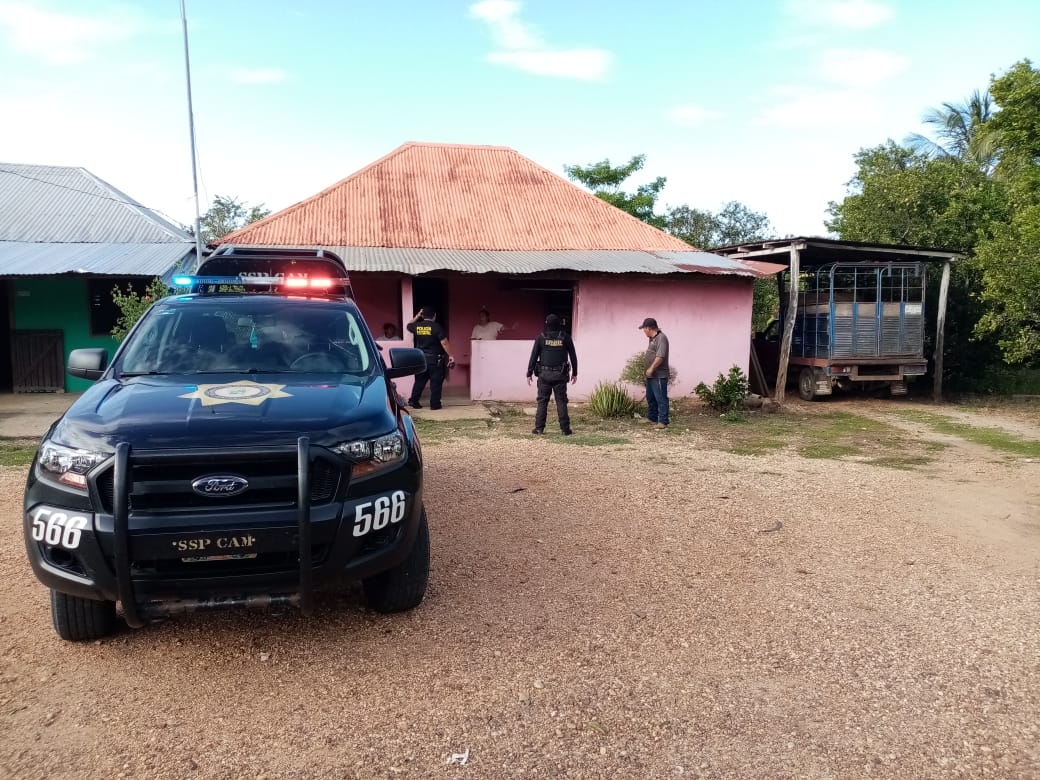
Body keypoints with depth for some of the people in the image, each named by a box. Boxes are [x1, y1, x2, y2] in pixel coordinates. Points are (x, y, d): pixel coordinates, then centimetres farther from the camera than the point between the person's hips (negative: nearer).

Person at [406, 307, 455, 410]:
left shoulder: (417, 326, 0)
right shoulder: (437, 327, -13)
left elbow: (408, 326, 24)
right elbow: (444, 343, -14)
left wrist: (417, 316, 22)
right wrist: (450, 355, -8)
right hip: (435, 359, -5)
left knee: (419, 380, 16)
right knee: (436, 382, 3)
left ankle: (413, 401, 18)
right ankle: (435, 404, 4)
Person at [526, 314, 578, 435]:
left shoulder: (541, 337, -1)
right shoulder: (565, 337, 3)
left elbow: (534, 356, -1)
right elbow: (573, 356, 7)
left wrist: (529, 373, 4)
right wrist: (574, 373, 16)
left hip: (545, 374, -1)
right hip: (560, 375, 1)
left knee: (542, 401, 4)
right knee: (561, 401, 4)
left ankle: (539, 428, 1)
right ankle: (565, 429, 2)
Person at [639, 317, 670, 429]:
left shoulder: (661, 338, -18)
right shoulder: (653, 338, 13)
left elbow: (660, 356, -25)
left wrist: (651, 368, -22)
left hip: (659, 375, -10)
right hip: (651, 375, 10)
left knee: (661, 398, -7)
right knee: (650, 397, 19)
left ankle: (663, 422, -5)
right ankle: (651, 417, 31)